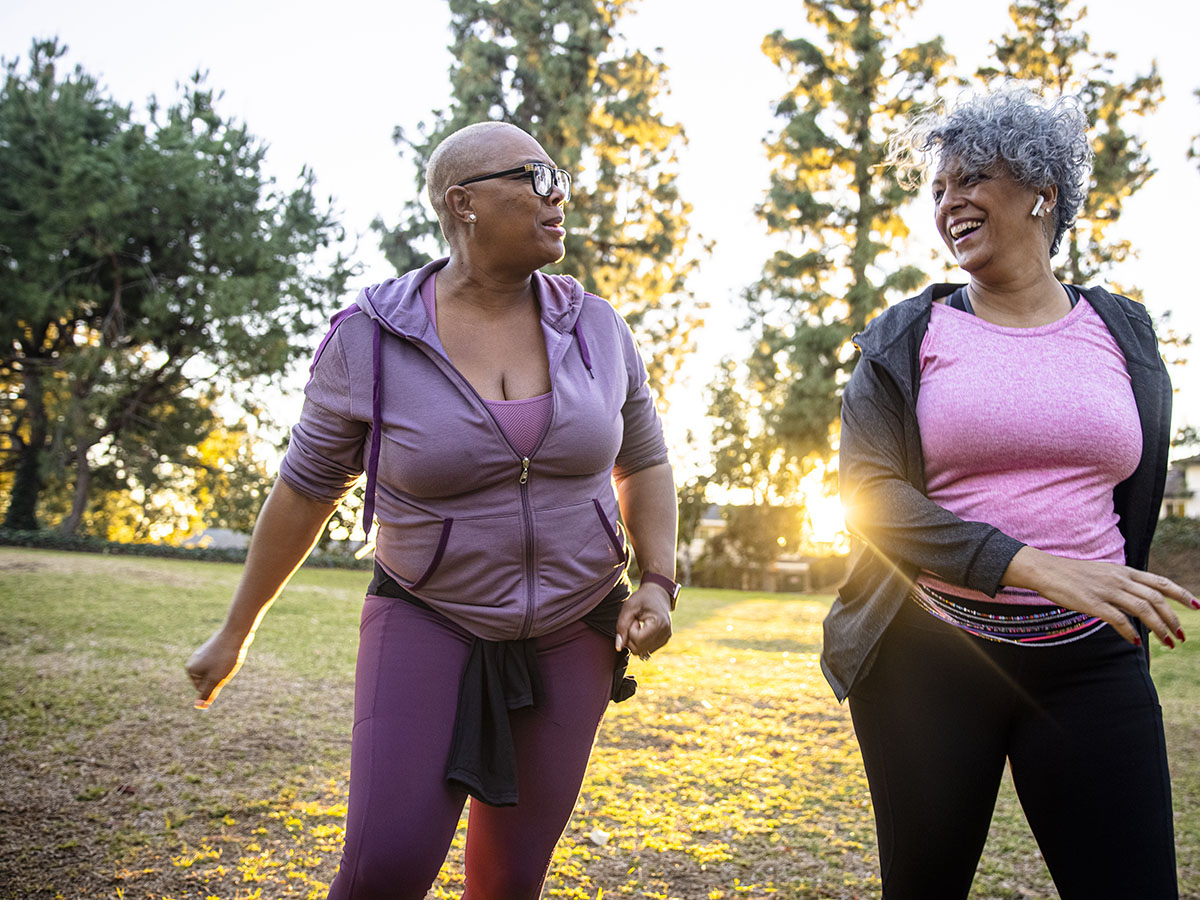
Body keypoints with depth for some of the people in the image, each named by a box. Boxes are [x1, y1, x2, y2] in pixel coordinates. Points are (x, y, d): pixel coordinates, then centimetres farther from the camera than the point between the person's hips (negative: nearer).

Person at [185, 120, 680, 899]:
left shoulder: (597, 330, -3)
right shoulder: (370, 339, -10)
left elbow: (644, 464, 10)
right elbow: (306, 490, 0)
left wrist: (658, 584, -5)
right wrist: (237, 631, 7)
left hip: (572, 633, 3)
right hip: (430, 622, -2)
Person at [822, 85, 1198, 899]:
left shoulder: (1123, 334, 9)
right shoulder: (906, 338, 2)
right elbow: (868, 488, -10)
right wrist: (1030, 566, -21)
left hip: (1089, 664, 2)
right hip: (928, 656, -1)